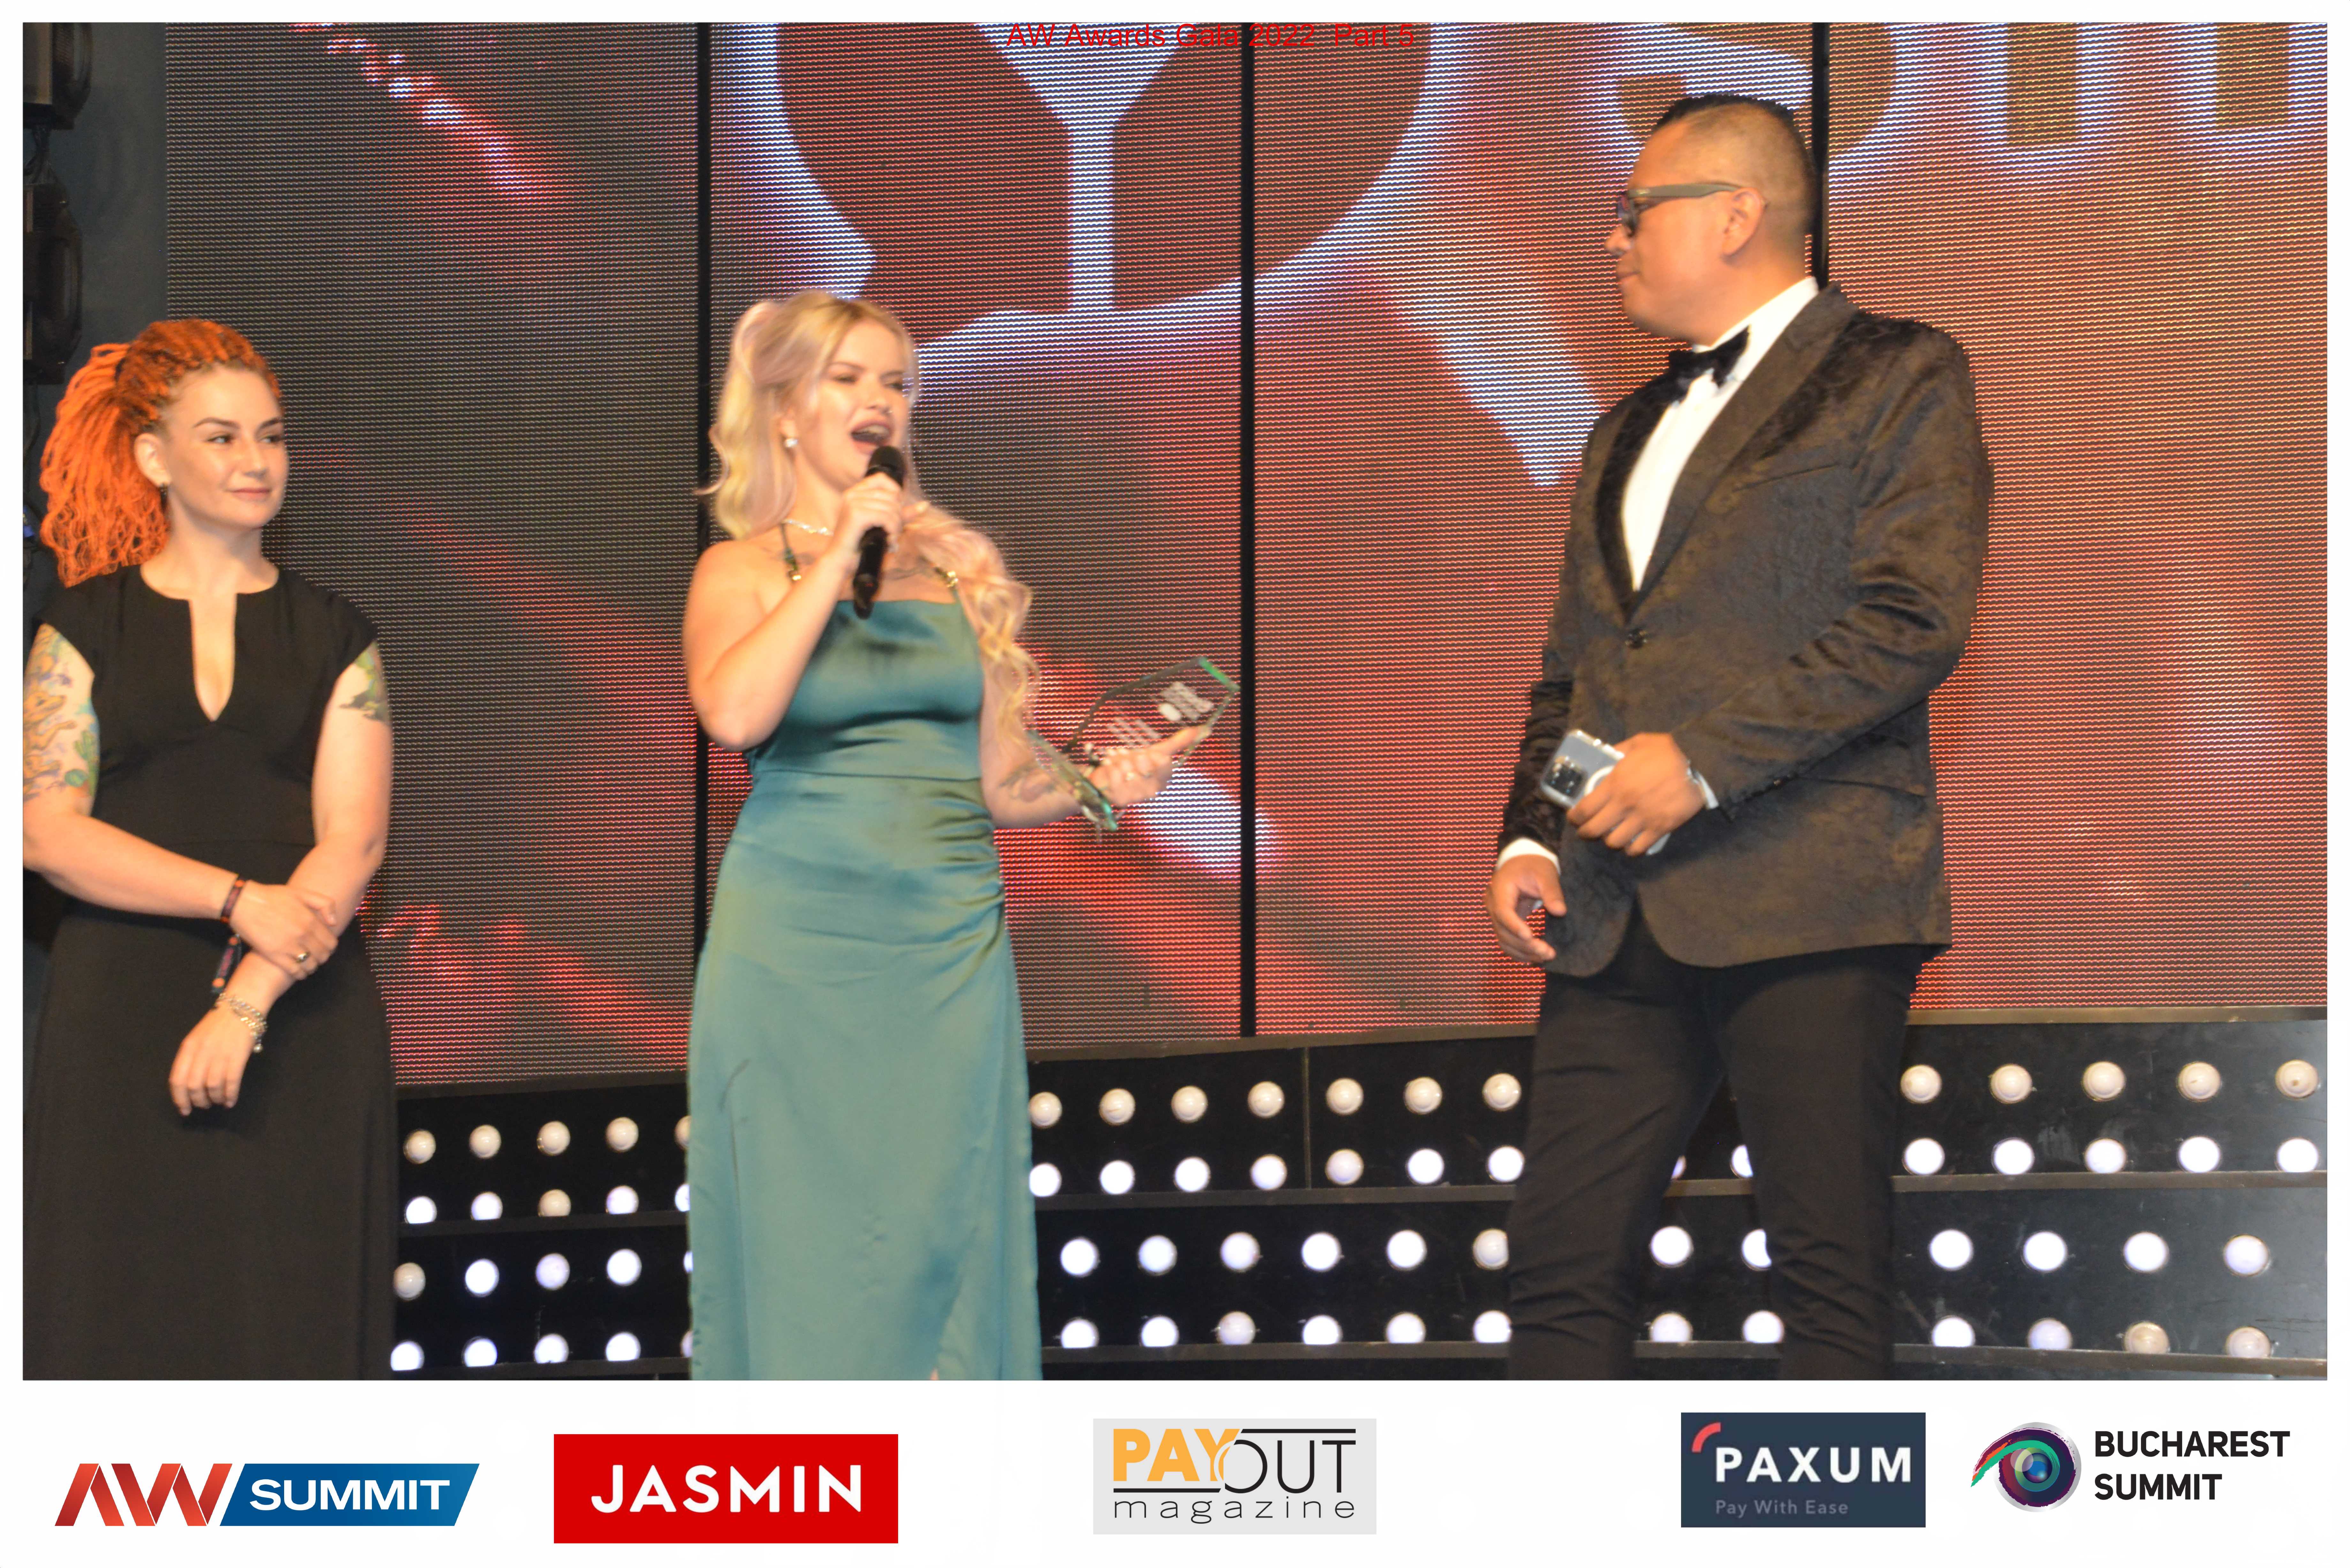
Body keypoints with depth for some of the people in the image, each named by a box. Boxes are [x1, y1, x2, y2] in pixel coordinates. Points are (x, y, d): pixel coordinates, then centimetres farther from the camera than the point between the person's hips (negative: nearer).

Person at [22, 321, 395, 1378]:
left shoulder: (334, 638, 9)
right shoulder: (84, 628, 7)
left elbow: (352, 844, -2)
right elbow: (49, 830, -4)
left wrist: (248, 1005, -14)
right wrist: (240, 900, -13)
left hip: (303, 1025, 1)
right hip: (120, 1023, -1)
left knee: (289, 1322, -1)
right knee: (124, 1322, -2)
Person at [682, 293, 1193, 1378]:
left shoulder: (959, 567, 13)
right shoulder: (743, 571, 3)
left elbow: (1000, 782, 14)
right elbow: (734, 715, -18)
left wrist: (1095, 786, -6)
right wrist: (838, 557, -12)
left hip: (950, 949, 3)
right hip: (797, 946, -3)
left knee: (941, 1245, 1)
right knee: (807, 1246, -4)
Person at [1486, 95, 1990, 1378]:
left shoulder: (1894, 378, 3)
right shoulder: (1628, 433, 26)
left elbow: (1915, 620, -10)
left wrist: (1704, 760, -15)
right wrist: (1530, 836, 8)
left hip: (1804, 900, -7)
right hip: (1618, 914, 7)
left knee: (1830, 1284, -6)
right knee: (1560, 1268, 0)